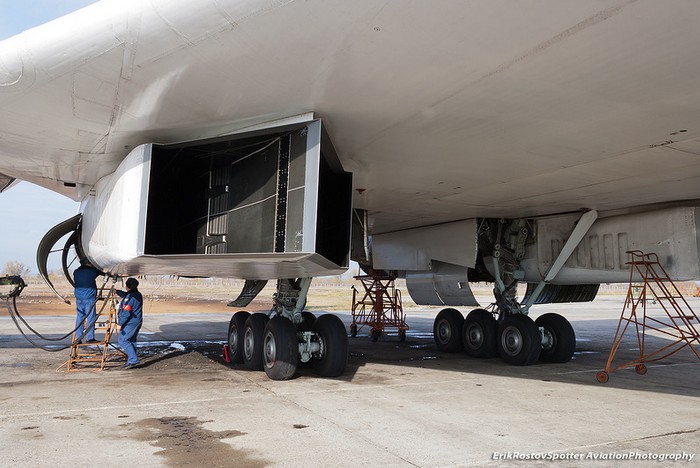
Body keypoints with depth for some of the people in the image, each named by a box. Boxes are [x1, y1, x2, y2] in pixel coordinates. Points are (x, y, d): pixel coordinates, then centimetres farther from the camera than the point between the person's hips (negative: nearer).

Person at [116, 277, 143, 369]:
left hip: (130, 323, -10)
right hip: (137, 321, 10)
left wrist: (120, 324, -18)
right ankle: (131, 361, 18)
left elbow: (126, 313, -23)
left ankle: (133, 360, -12)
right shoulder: (138, 295, 10)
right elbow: (124, 294, 31)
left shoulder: (129, 297, -20)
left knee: (123, 341, -6)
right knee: (132, 341, 15)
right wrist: (116, 291, 43)